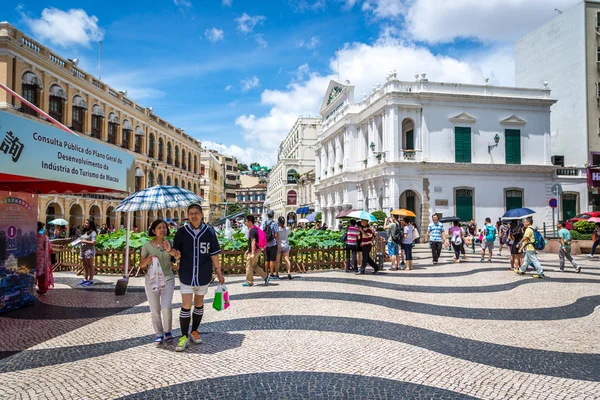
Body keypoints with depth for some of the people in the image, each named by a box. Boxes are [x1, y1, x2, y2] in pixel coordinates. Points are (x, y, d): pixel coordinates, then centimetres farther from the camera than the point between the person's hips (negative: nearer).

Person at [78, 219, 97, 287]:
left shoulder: (92, 232, -8)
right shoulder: (84, 232, 18)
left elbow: (94, 242, -15)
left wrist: (84, 241, -15)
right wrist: (79, 241, 6)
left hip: (89, 251, -8)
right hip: (83, 250, 8)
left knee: (90, 266, -4)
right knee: (85, 266, 12)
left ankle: (91, 281, -2)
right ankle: (85, 280, 17)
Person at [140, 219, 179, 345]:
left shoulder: (169, 243, -2)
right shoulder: (147, 245, -5)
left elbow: (179, 257, -10)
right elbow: (142, 264, 0)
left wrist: (170, 251, -27)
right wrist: (149, 258, -19)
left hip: (168, 279, 0)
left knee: (166, 308, -9)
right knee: (155, 310, 6)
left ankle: (167, 332, 14)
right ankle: (159, 334, 22)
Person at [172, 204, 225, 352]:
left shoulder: (209, 232, -3)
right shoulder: (182, 232, -4)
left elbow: (214, 253, 3)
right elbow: (176, 252, 4)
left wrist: (218, 271, 2)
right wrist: (175, 254, -20)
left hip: (203, 275, 1)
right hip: (186, 275, -1)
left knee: (199, 304, 14)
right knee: (186, 306, -2)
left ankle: (194, 331, 31)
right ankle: (184, 336, 11)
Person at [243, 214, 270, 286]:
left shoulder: (252, 230, -18)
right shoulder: (255, 228, 14)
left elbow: (253, 242, -24)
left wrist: (252, 253, -26)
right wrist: (248, 250, 26)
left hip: (254, 251, -10)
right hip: (257, 250, 10)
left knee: (249, 266, 2)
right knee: (254, 266, 16)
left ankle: (249, 282, 12)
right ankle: (266, 276, 15)